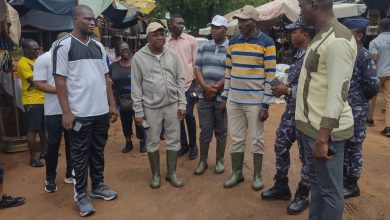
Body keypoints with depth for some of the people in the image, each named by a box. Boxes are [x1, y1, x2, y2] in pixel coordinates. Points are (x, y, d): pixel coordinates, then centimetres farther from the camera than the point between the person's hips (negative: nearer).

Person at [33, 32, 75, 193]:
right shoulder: (44, 59, -4)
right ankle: (50, 178, 20)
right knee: (53, 144, 6)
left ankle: (70, 173, 26)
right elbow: (38, 84, -10)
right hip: (54, 111, -3)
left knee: (72, 143, 11)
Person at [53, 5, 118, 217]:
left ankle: (98, 186, 32)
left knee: (98, 152, 16)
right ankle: (81, 195, 20)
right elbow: (60, 80, -9)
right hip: (79, 113, -5)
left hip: (101, 112, 5)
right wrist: (66, 112, -13)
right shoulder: (63, 45, -6)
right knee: (80, 155, 6)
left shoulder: (98, 46, 11)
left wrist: (112, 104, 10)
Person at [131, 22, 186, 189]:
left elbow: (180, 80, 5)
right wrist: (138, 111, -6)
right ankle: (155, 174, 27)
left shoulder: (172, 54, 3)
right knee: (152, 142, 9)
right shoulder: (139, 57, -5)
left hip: (172, 105, 3)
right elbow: (136, 86, -4)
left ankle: (171, 173, 26)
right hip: (151, 107, -2)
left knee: (173, 141, 10)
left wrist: (182, 104, 0)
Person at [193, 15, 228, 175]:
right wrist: (205, 87, -11)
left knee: (221, 131, 9)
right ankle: (203, 161, 20)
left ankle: (219, 161, 23)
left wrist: (215, 88, -14)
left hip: (222, 97, -2)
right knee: (205, 130, 8)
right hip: (204, 96, 3)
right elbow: (197, 69, 4)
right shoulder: (204, 47, 9)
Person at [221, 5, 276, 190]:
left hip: (256, 102, -4)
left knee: (257, 140, 8)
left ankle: (257, 175, 24)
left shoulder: (266, 43, -6)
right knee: (236, 139, 11)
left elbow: (270, 75, -8)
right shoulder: (232, 42, 9)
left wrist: (266, 104, -11)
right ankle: (236, 173, 26)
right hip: (234, 101, 4)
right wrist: (225, 96, 11)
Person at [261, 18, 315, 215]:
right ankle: (281, 186, 31)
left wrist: (288, 91, -19)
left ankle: (303, 195, 22)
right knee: (281, 146, 14)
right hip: (291, 109, 9)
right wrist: (284, 88, 2)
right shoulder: (298, 54, 12)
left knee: (306, 154, 5)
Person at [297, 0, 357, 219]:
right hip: (312, 126, 10)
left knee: (330, 189, 6)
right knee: (317, 182, 21)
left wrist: (323, 138, -24)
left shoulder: (338, 40, -18)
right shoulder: (321, 36, 12)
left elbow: (338, 93, -23)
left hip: (325, 130, -10)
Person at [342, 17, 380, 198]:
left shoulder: (364, 56, -13)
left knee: (353, 147, 5)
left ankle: (352, 186, 20)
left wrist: (359, 100, -2)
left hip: (355, 112, -7)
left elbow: (373, 86, -15)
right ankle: (343, 179, 33)